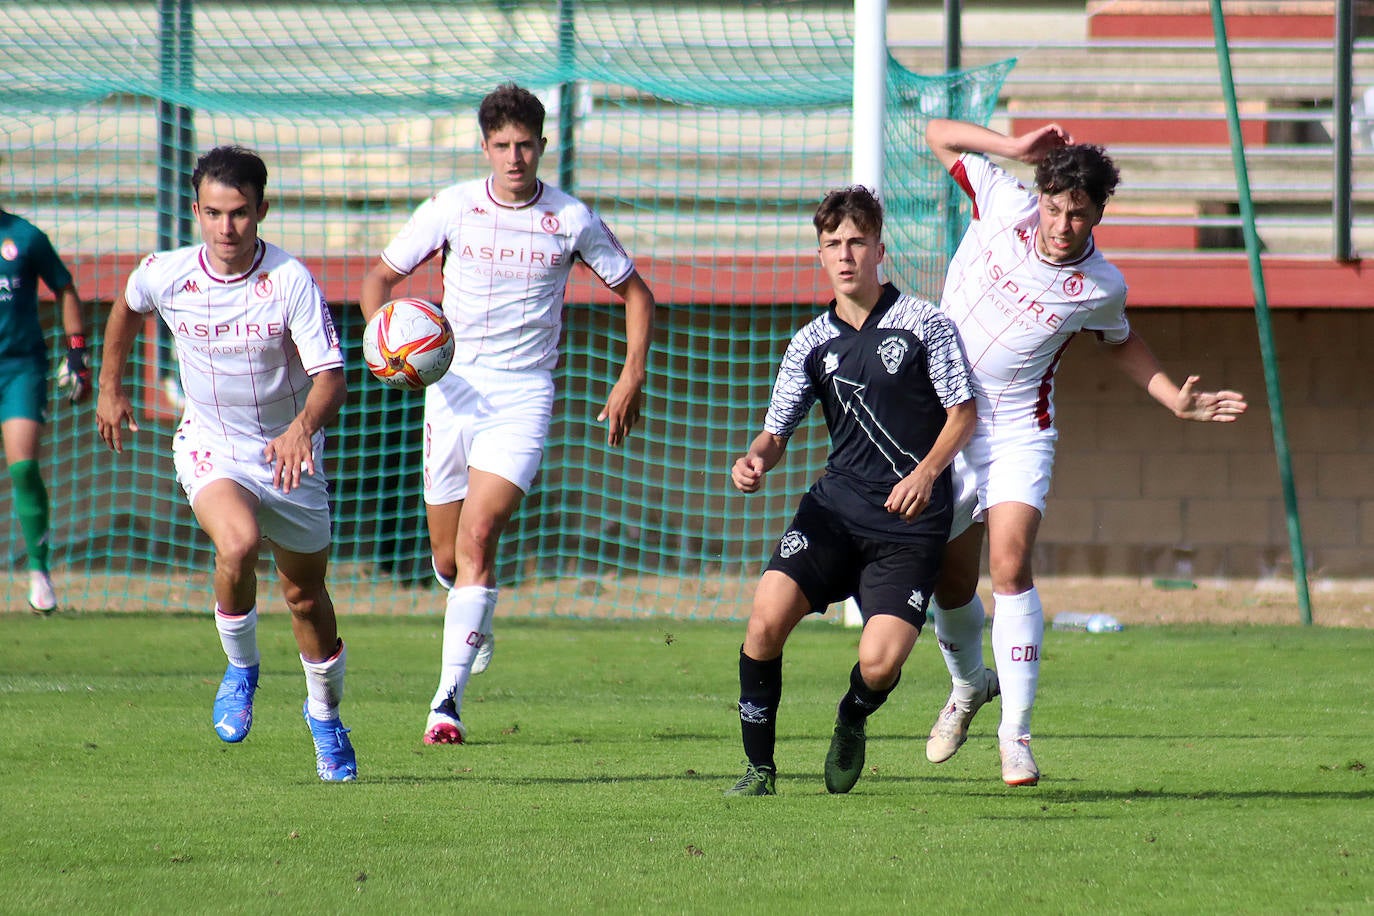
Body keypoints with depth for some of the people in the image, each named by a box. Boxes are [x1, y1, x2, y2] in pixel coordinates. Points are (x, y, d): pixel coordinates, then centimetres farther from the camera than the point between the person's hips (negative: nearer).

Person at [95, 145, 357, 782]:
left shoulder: (291, 280, -19)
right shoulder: (163, 276, -12)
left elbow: (331, 377, -24)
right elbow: (126, 309, 14)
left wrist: (304, 426, -44)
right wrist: (110, 389, 21)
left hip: (289, 452, 0)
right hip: (210, 445, 0)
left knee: (306, 595, 12)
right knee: (238, 545, -31)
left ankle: (325, 715, 39)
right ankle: (240, 668, -4)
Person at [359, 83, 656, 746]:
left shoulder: (571, 219, -1)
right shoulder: (452, 206, 0)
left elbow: (634, 292, 12)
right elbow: (380, 278, 8)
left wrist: (633, 375, 1)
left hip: (523, 395, -2)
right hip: (453, 386, 2)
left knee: (477, 540, -19)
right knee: (447, 558, 8)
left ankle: (448, 701, -20)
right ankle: (475, 619, 45)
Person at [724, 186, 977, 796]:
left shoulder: (923, 323, 0)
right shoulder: (812, 343, 10)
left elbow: (963, 413, 0)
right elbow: (777, 430, 10)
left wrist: (926, 472, -17)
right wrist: (756, 459, -14)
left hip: (912, 519, -3)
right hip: (835, 505, 3)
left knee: (880, 663, -17)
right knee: (766, 619, -20)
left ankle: (851, 723, 21)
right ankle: (759, 768, -4)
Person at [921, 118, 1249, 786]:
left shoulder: (1101, 287, -8)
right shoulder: (1005, 206, -9)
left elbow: (1119, 343, 15)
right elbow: (939, 135, 4)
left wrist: (1179, 400, 5)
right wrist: (1019, 150, -9)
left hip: (1019, 432, -2)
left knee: (1010, 567, -21)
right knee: (951, 583, 9)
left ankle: (1015, 732, -18)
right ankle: (970, 685, 41)